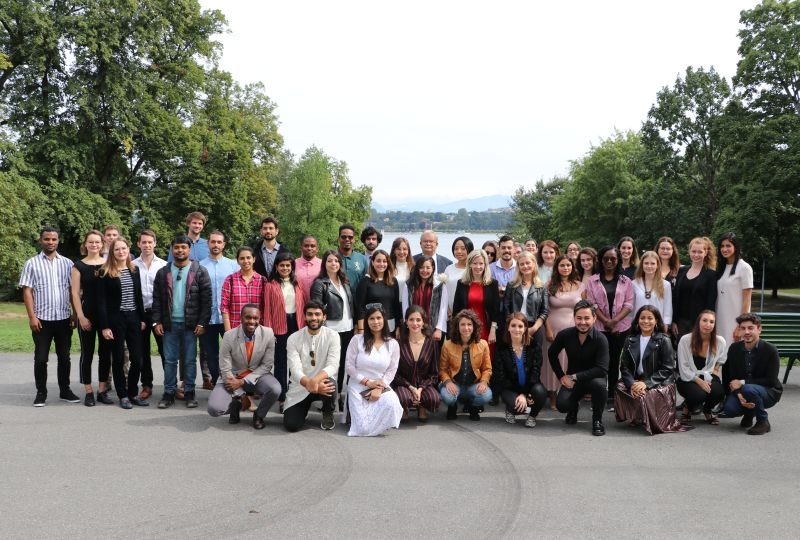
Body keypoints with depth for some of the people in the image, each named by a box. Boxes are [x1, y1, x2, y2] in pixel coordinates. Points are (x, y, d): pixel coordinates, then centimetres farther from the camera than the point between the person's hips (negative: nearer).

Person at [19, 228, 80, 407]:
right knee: (41, 358, 2)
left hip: (64, 318, 2)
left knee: (64, 357, 9)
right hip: (42, 319, -2)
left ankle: (65, 390, 20)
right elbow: (27, 291, -3)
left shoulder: (67, 263, 7)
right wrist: (32, 316, -11)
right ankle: (41, 393, 12)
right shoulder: (32, 263, 1)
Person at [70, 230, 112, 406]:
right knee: (87, 353, 3)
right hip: (87, 315, -2)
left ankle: (102, 390, 16)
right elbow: (75, 293, -2)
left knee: (105, 353, 6)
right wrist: (81, 317, -10)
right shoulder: (79, 266, 1)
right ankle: (88, 392, 10)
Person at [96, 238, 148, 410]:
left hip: (133, 318, 4)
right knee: (118, 359, 5)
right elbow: (101, 301, -8)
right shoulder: (105, 272, -5)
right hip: (115, 319, -4)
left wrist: (142, 319, 8)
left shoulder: (134, 270, 10)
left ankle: (133, 393, 16)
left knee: (137, 358, 2)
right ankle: (123, 396, 14)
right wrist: (104, 326, -13)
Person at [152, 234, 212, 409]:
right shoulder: (163, 273, 7)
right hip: (169, 324, 2)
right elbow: (157, 300, 7)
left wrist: (202, 323, -9)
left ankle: (189, 392, 15)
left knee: (190, 360, 5)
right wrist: (157, 322, -2)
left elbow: (206, 299, -4)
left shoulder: (200, 272, -1)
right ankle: (169, 393, 13)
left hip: (191, 324, -2)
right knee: (169, 360, 6)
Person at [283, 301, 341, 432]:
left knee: (330, 383, -37)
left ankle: (328, 414, -1)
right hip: (300, 388, 1)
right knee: (290, 425, -18)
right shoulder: (293, 339, -7)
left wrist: (315, 380, -40)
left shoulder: (332, 336, -8)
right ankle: (305, 407, 21)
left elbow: (333, 365, -20)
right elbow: (295, 370, -17)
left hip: (322, 383, 0)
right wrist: (308, 383, -38)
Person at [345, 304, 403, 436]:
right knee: (363, 429, -17)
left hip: (381, 387, 2)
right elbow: (349, 367, -4)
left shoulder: (393, 344, 1)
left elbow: (391, 371, 0)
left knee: (391, 404, -34)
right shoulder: (357, 340, -5)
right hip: (358, 387, -2)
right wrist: (368, 382, -12)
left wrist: (379, 388, -16)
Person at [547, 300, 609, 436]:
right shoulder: (565, 335, -10)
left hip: (593, 378, -2)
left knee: (600, 384, -37)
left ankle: (597, 420, -10)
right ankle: (574, 408, 19)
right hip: (572, 379, 2)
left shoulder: (601, 339, -19)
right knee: (561, 404, -23)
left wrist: (575, 376, -25)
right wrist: (561, 376, -1)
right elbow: (552, 354, 8)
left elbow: (602, 369, -26)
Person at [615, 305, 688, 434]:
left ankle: (650, 422, -2)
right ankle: (636, 418, -2)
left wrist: (646, 383, -19)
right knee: (620, 389, -29)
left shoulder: (664, 341, -1)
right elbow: (624, 366, 5)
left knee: (647, 395, -36)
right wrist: (632, 383, -16)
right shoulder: (630, 340, 11)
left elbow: (667, 369, -7)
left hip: (660, 383, -4)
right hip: (635, 381, 4)